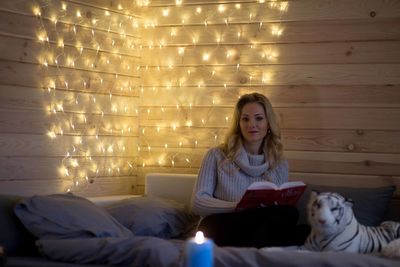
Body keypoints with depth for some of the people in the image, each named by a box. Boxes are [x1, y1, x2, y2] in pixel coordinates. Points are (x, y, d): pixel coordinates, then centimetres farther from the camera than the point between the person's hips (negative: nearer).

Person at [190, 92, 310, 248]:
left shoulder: (280, 165, 18)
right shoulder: (217, 156, 10)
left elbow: (282, 208, 16)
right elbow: (198, 202, 1)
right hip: (220, 227, -4)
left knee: (306, 231, -31)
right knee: (289, 214, -29)